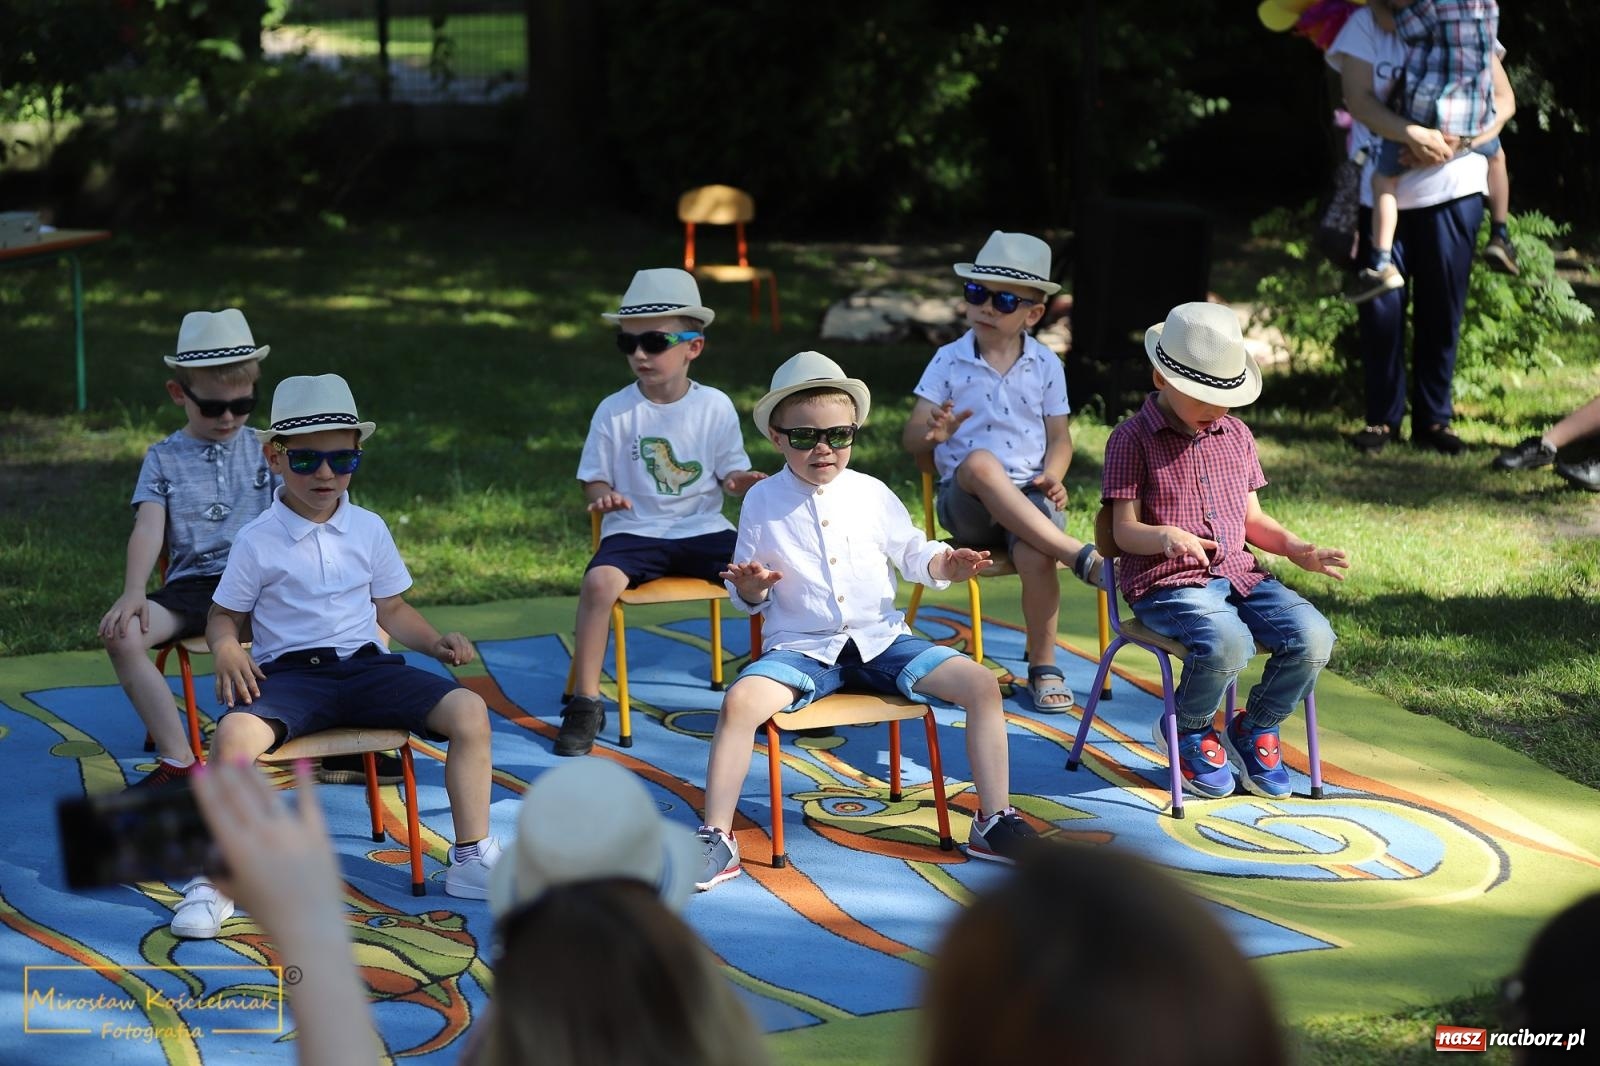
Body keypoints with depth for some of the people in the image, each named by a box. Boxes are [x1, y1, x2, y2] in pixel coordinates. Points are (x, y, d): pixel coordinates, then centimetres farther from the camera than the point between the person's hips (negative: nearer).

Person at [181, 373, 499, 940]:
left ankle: (471, 858, -7)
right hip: (288, 673, -3)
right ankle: (216, 877, -19)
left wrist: (435, 641, 1)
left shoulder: (369, 530, 10)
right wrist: (226, 649, -15)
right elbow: (225, 616, 7)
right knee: (234, 734, -35)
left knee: (469, 710, -18)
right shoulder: (257, 543, 0)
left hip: (364, 665, 3)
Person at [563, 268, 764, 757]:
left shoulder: (716, 407, 3)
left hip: (703, 528, 1)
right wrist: (603, 495, -18)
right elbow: (594, 478, 4)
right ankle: (585, 702, -19)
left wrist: (740, 481, -16)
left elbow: (731, 472, 8)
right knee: (599, 580, -32)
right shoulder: (614, 411, 0)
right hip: (635, 530, -1)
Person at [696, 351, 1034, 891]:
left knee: (981, 683, -15)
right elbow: (750, 598, 6)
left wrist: (945, 564, -6)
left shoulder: (873, 495, 5)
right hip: (801, 648, -2)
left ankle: (994, 822, -5)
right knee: (740, 700, -32)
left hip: (880, 641, 2)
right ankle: (716, 840, -24)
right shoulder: (762, 502, 0)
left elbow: (913, 554, 15)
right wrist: (750, 587, -17)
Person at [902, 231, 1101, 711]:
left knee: (1033, 555, -35)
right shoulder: (948, 361, 6)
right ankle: (1081, 556, -41)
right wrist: (932, 433, -22)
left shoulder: (1046, 366, 10)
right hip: (966, 502, -1)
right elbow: (911, 436, 3)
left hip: (1029, 495, 1)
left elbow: (1059, 437, 10)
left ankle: (1043, 667, -11)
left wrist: (1052, 475, -12)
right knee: (980, 461, -39)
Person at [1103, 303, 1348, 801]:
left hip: (1238, 574, 6)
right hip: (1166, 584, -6)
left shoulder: (1236, 435, 16)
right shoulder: (1132, 439, -3)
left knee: (1313, 637, -20)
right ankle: (1187, 732, -3)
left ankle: (1254, 730, 7)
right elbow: (1125, 530, -6)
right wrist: (1167, 537, -28)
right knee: (1227, 643, -36)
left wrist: (1295, 548, 1)